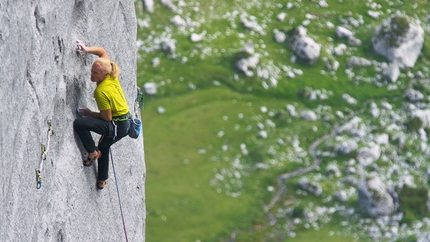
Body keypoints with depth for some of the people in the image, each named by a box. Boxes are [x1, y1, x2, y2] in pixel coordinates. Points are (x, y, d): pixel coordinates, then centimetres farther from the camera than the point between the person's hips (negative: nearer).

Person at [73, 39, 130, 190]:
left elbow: (107, 117, -20)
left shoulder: (102, 91, -27)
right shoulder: (111, 76, -4)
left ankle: (92, 153, -5)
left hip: (117, 126, -10)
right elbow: (102, 52, 13)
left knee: (79, 123, -23)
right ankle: (102, 180, 49)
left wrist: (89, 113, -8)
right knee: (104, 147, 35)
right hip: (126, 124, 10)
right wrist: (87, 50, -2)